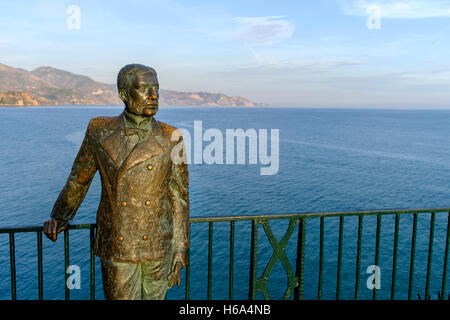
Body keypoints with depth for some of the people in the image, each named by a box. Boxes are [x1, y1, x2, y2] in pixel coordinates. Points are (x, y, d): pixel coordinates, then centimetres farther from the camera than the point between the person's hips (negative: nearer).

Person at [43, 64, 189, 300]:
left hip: (158, 246, 1)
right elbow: (79, 178, 11)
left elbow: (179, 196, 0)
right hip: (116, 247, 0)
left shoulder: (170, 138, -5)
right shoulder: (99, 131, -4)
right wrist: (59, 217, 17)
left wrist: (180, 249, 1)